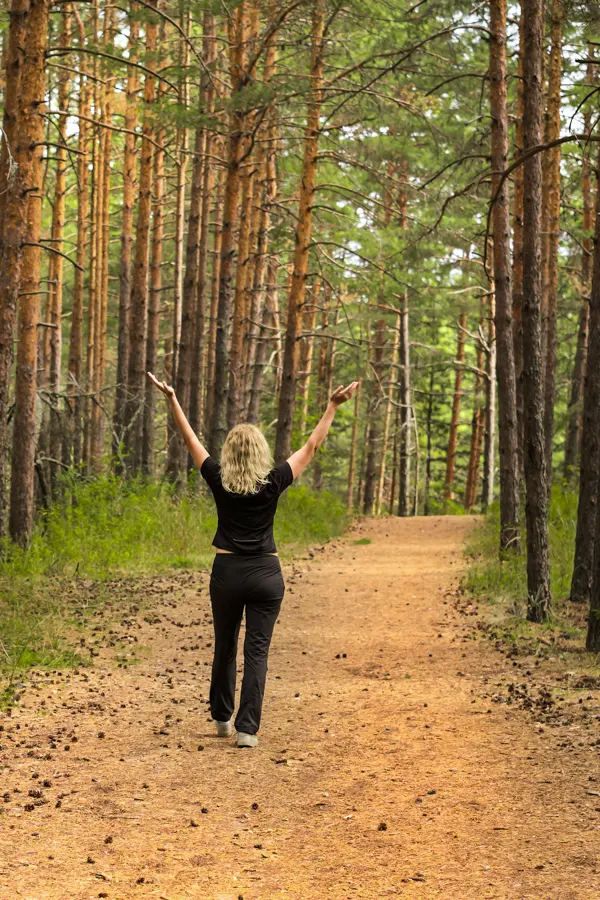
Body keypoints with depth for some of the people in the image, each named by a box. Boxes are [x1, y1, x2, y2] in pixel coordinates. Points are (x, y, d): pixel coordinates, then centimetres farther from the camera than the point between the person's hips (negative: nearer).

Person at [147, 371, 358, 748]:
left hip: (227, 572, 1)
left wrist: (172, 400, 12)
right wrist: (333, 407, 5)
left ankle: (223, 719, 31)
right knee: (257, 652, -1)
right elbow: (311, 447, 0)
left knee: (224, 647, 17)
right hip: (266, 575, -1)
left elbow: (191, 440, 5)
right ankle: (247, 728, -8)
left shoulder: (219, 481, -4)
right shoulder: (273, 483, -7)